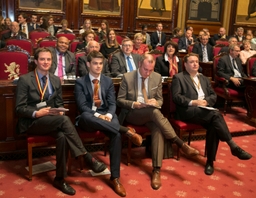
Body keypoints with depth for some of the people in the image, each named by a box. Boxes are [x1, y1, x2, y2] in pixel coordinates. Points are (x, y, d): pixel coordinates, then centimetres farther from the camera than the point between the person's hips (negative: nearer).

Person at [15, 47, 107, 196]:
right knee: (64, 119, -33)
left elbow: (59, 104, 14)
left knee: (62, 136, -32)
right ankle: (87, 157, -29)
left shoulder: (56, 80, 12)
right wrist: (36, 113, -24)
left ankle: (60, 179, -20)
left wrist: (60, 111, -10)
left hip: (52, 121, 5)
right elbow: (19, 108, -7)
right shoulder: (25, 80, -4)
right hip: (31, 122, -4)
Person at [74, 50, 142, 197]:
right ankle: (127, 130, -32)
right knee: (86, 116, -40)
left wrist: (108, 115, -17)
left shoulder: (108, 81, 14)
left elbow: (112, 103, 5)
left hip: (105, 116, 2)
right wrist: (97, 116, -23)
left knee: (116, 135, -31)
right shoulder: (80, 82, 4)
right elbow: (82, 106, -7)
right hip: (88, 118, -2)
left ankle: (115, 177, -22)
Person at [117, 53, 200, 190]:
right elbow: (120, 100, -2)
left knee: (158, 129, -33)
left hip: (151, 114, 3)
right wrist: (133, 104, -21)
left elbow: (160, 100, 11)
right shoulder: (127, 77, -4)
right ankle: (181, 144, -31)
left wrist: (156, 102, -15)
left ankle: (156, 170, -33)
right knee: (154, 112, -35)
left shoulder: (157, 77, 5)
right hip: (132, 114, -3)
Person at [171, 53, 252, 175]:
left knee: (213, 126, -29)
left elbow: (213, 95, 19)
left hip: (204, 109, 5)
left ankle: (210, 161, -19)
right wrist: (193, 102, -17)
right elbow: (176, 96, -5)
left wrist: (206, 101, -4)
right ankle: (234, 147, -23)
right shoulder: (178, 77, 7)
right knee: (216, 115, -30)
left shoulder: (204, 79, 25)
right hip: (188, 110, -5)